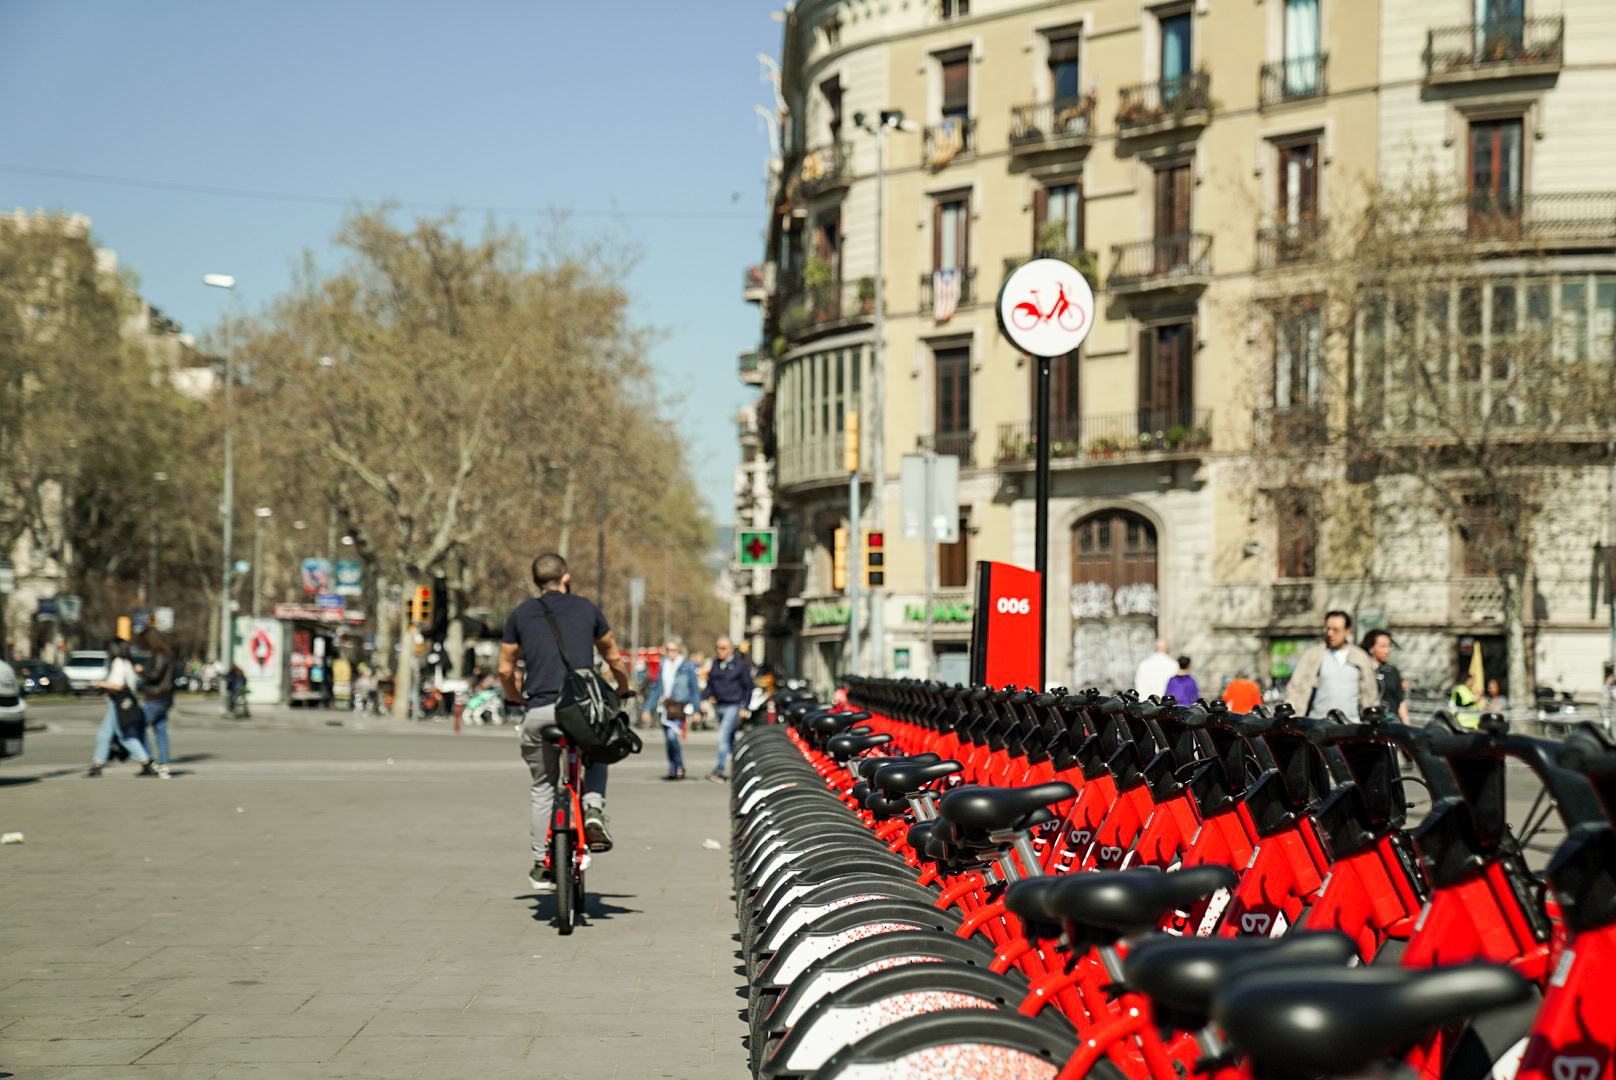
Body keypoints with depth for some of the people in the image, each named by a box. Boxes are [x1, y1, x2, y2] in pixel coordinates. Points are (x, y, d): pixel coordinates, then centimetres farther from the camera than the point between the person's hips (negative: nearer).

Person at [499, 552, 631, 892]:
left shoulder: (520, 615, 12)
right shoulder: (587, 609, 12)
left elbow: (506, 671, 14)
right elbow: (614, 660, 21)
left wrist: (516, 698, 34)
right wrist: (623, 691, 40)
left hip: (538, 711, 0)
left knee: (542, 786, 17)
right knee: (596, 759, 29)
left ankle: (541, 866, 14)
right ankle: (593, 809, 2)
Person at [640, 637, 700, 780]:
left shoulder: (687, 667, 0)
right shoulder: (663, 666, 13)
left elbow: (695, 689, 2)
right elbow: (656, 688, 18)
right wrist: (648, 709, 15)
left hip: (679, 705, -5)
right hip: (665, 706, 5)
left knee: (672, 736, -19)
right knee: (669, 738, 6)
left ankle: (679, 768, -5)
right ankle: (674, 771, 16)